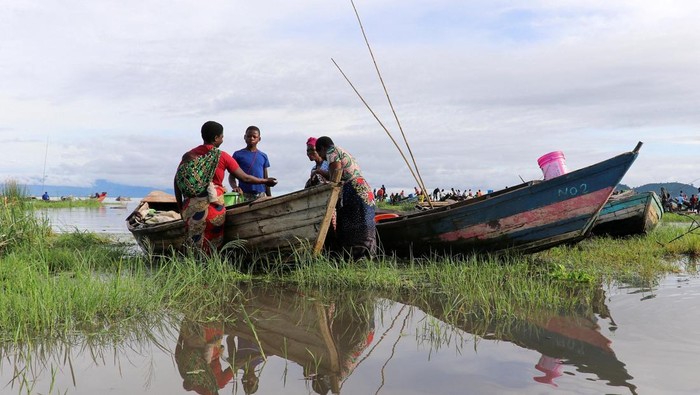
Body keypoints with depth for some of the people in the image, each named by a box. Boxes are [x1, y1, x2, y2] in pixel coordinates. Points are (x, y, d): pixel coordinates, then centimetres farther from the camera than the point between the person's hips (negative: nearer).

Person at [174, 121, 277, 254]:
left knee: (193, 243, 7)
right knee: (211, 245, 5)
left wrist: (180, 206, 12)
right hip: (213, 206, -3)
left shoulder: (189, 155, 8)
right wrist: (265, 181, 19)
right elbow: (245, 178, 4)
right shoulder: (223, 157, -1)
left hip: (191, 206, 3)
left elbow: (177, 179, 5)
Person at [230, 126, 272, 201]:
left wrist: (269, 196, 11)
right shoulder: (238, 155, 2)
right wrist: (235, 187, -21)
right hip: (244, 194, -3)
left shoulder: (263, 156, 11)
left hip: (261, 195, 3)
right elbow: (232, 176, 0)